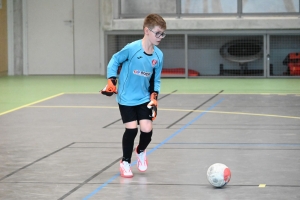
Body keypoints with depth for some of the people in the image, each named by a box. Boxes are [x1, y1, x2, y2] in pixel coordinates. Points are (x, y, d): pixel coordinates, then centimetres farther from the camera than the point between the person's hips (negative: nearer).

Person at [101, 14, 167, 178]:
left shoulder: (158, 55, -5)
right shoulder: (132, 48, -20)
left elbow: (156, 79, 7)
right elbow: (114, 60, -5)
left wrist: (154, 96, -2)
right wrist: (111, 81, -11)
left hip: (144, 98, 4)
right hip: (126, 98, -4)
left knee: (147, 130, -5)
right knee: (132, 129, -9)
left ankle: (141, 152, 30)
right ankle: (125, 162, 13)